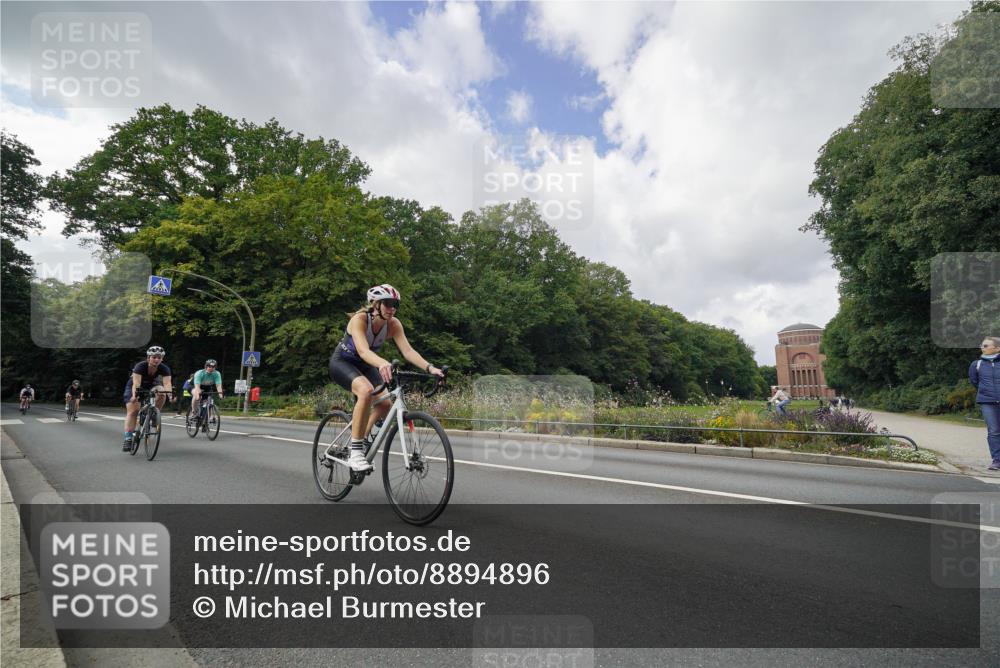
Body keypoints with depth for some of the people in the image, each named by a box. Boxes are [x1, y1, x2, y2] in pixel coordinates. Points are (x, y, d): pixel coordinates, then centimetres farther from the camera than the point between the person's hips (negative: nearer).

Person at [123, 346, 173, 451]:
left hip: (151, 386, 2)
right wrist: (134, 395, -61)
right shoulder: (140, 366, -31)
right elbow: (136, 383, -43)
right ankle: (128, 439, -11)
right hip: (133, 387, -2)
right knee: (132, 411, -14)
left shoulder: (164, 369, -25)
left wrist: (170, 394, -58)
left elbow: (167, 383, -38)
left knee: (161, 393, -30)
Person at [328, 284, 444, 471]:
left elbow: (408, 350, -26)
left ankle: (360, 443, 10)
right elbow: (363, 350, -47)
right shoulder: (359, 319, -30)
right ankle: (355, 451, -26)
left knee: (385, 403, -14)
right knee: (366, 390, -35)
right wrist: (383, 363, -67)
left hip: (364, 365, 6)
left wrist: (430, 368, -42)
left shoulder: (393, 324, -16)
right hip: (342, 362, -6)